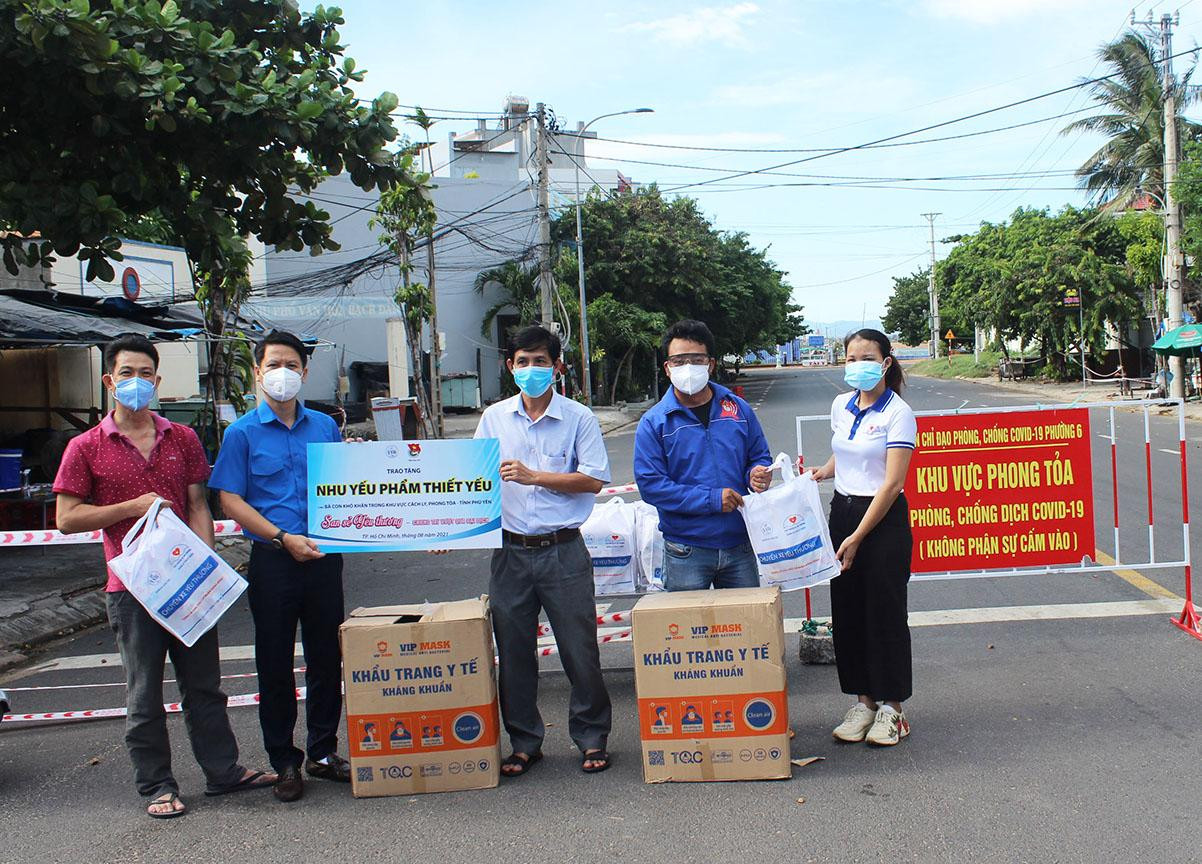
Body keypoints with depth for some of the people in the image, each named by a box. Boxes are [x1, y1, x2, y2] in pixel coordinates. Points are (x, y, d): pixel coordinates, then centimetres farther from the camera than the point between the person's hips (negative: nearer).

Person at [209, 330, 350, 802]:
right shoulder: (243, 432, 0)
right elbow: (231, 501, -5)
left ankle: (323, 752, 24)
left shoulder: (325, 426, 10)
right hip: (272, 562, -3)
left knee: (326, 658, 10)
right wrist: (284, 538, -15)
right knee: (275, 664, 5)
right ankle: (284, 762, 17)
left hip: (324, 557, 3)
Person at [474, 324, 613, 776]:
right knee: (513, 653, 9)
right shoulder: (494, 418, 8)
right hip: (511, 551, 3)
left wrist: (534, 476, -15)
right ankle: (524, 742, 23)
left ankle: (592, 738, 20)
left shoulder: (578, 418, -1)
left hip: (563, 551, -3)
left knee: (580, 650, 3)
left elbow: (594, 479, -8)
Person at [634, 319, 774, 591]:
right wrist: (711, 499, -19)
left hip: (739, 545, 3)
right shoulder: (654, 423, -6)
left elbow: (760, 456, 15)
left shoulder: (739, 409, 4)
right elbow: (650, 484, -13)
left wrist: (758, 474, -10)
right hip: (686, 553, -3)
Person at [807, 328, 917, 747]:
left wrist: (857, 538, -18)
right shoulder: (841, 406, 8)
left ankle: (891, 706, 13)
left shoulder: (897, 413, -12)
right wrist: (820, 473, 3)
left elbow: (892, 483, -16)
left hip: (884, 518, -6)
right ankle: (863, 700, 20)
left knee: (884, 611, 0)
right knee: (847, 610, 8)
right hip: (843, 509, 6)